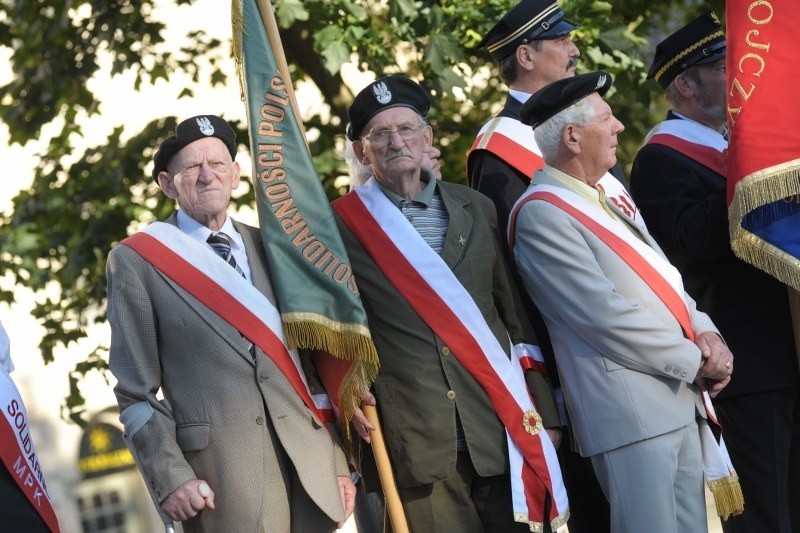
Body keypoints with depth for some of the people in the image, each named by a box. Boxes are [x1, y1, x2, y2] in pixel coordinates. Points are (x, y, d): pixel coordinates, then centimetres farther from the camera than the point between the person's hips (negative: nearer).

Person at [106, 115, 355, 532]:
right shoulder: (136, 261, 1)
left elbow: (311, 361, 15)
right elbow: (136, 393, -1)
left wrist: (338, 461, 12)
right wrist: (170, 479, -10)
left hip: (310, 466, 4)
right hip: (219, 478, -4)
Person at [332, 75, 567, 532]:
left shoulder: (476, 209, 11)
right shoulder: (344, 225, 1)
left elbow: (517, 314, 13)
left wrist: (543, 409, 10)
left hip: (501, 432, 3)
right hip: (416, 446, -3)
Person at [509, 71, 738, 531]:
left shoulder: (604, 198, 17)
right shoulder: (542, 214, -12)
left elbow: (663, 280, 20)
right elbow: (606, 316, -17)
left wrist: (704, 333, 0)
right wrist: (695, 360, -10)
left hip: (680, 403, 9)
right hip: (629, 413, -9)